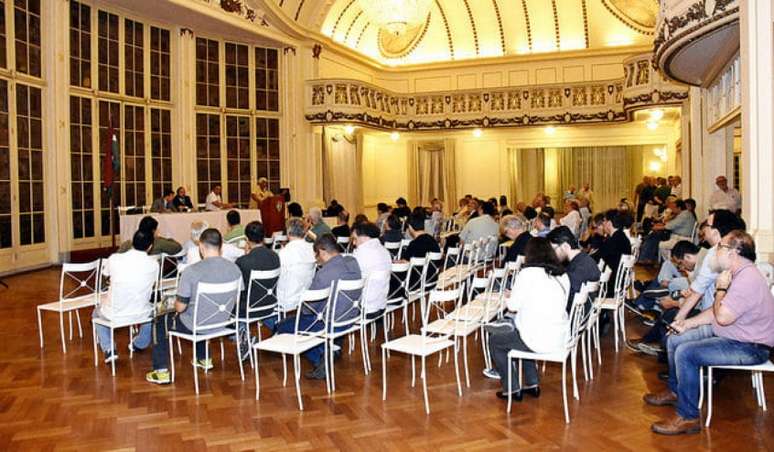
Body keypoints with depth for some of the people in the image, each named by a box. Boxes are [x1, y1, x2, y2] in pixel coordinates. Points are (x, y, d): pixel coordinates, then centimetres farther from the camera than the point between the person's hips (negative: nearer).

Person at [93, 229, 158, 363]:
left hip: (114, 314, 0)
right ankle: (139, 344, 49)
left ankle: (109, 349, 18)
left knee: (97, 312, 34)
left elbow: (104, 272, 11)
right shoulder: (154, 264, -11)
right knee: (152, 310, 35)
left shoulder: (115, 259, -12)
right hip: (141, 314, 0)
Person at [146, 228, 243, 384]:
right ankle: (203, 359, 47)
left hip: (194, 327, -5)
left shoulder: (191, 271, -25)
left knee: (161, 322, 22)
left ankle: (161, 372, 23)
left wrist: (176, 304, 7)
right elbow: (235, 300, 2)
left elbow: (180, 307, -17)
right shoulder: (235, 269, -12)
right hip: (222, 324, 5)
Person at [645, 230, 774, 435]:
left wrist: (720, 289, -14)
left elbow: (722, 317, -29)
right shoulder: (736, 273, 8)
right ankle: (675, 391, 29)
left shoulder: (747, 278, -26)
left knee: (686, 353, -26)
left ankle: (688, 418, -15)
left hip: (749, 347, -11)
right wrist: (688, 323, 6)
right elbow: (717, 311, 15)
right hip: (729, 334, 11)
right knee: (674, 341, 10)